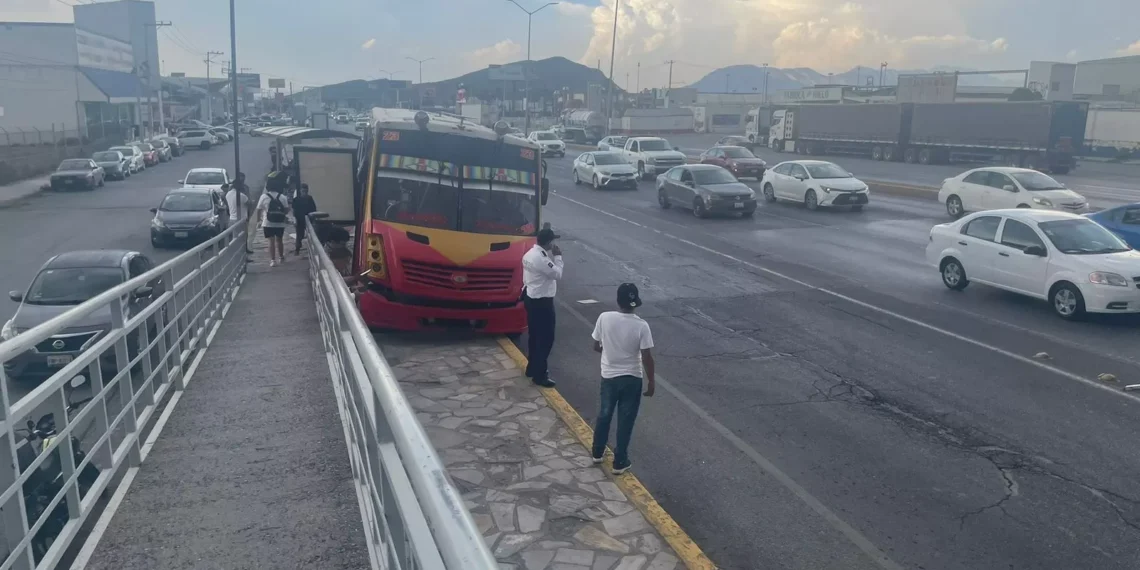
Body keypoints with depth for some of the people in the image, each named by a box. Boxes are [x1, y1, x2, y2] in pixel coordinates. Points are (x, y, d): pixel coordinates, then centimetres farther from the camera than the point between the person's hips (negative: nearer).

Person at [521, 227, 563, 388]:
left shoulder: (530, 254, 7)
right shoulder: (541, 258, -25)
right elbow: (557, 274, -18)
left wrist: (552, 256, 6)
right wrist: (557, 257, -8)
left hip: (530, 298, 10)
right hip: (542, 302, -10)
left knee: (534, 335, 20)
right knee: (546, 338, -2)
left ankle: (532, 368, 32)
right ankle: (540, 375, 3)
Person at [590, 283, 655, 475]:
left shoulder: (604, 318, -13)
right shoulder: (641, 325, -19)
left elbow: (596, 346, -2)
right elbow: (647, 357, -15)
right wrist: (651, 381, -2)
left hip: (608, 376, 2)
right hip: (631, 379, -2)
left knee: (604, 415, 22)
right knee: (625, 421, 11)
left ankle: (597, 452, 38)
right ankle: (620, 462, 21)